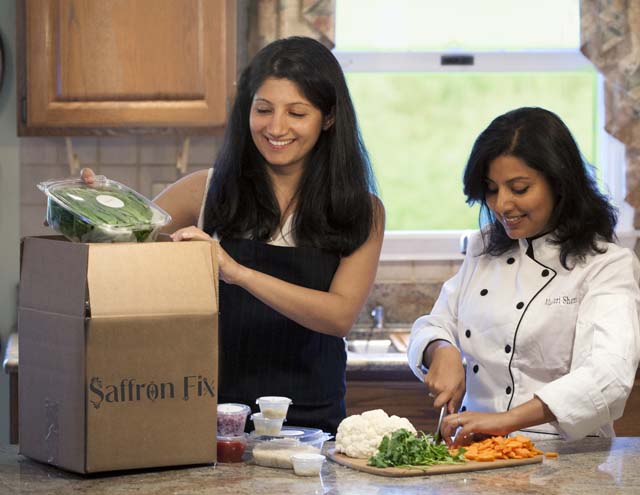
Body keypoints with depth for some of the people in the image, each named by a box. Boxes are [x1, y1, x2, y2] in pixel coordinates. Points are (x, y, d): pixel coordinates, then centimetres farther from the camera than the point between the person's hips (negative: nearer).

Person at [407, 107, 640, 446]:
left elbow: (609, 376, -20)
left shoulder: (607, 266, -5)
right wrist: (442, 352, -6)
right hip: (474, 448, 6)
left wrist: (508, 419, -31)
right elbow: (433, 327, 20)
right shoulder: (484, 250, 15)